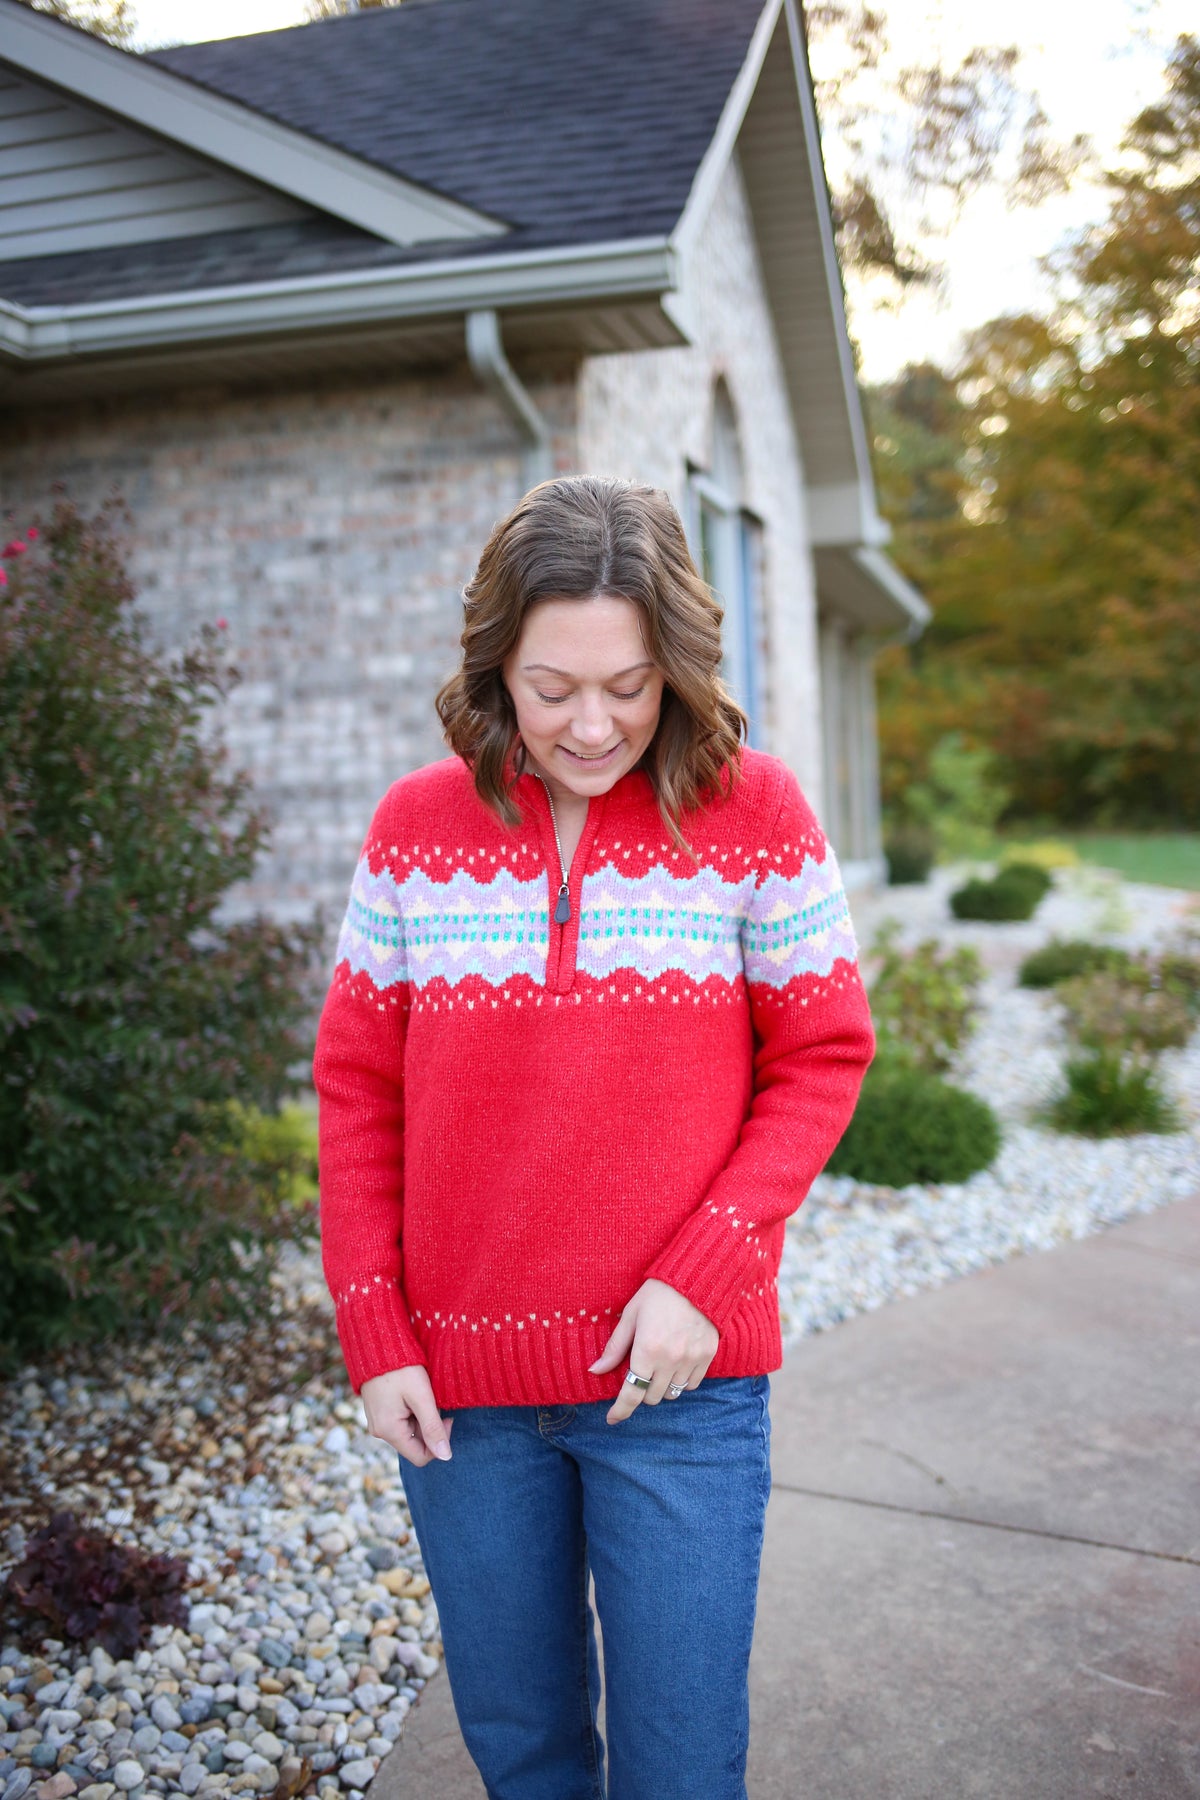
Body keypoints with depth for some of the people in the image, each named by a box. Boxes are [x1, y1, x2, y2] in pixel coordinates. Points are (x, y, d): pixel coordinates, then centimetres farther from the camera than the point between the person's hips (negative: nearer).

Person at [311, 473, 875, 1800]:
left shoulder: (753, 810, -7)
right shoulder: (415, 825, -1)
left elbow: (821, 1058, -3)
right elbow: (356, 1085, 3)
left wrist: (701, 1273, -14)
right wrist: (372, 1330, -1)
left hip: (680, 1379, -2)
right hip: (461, 1379, 2)